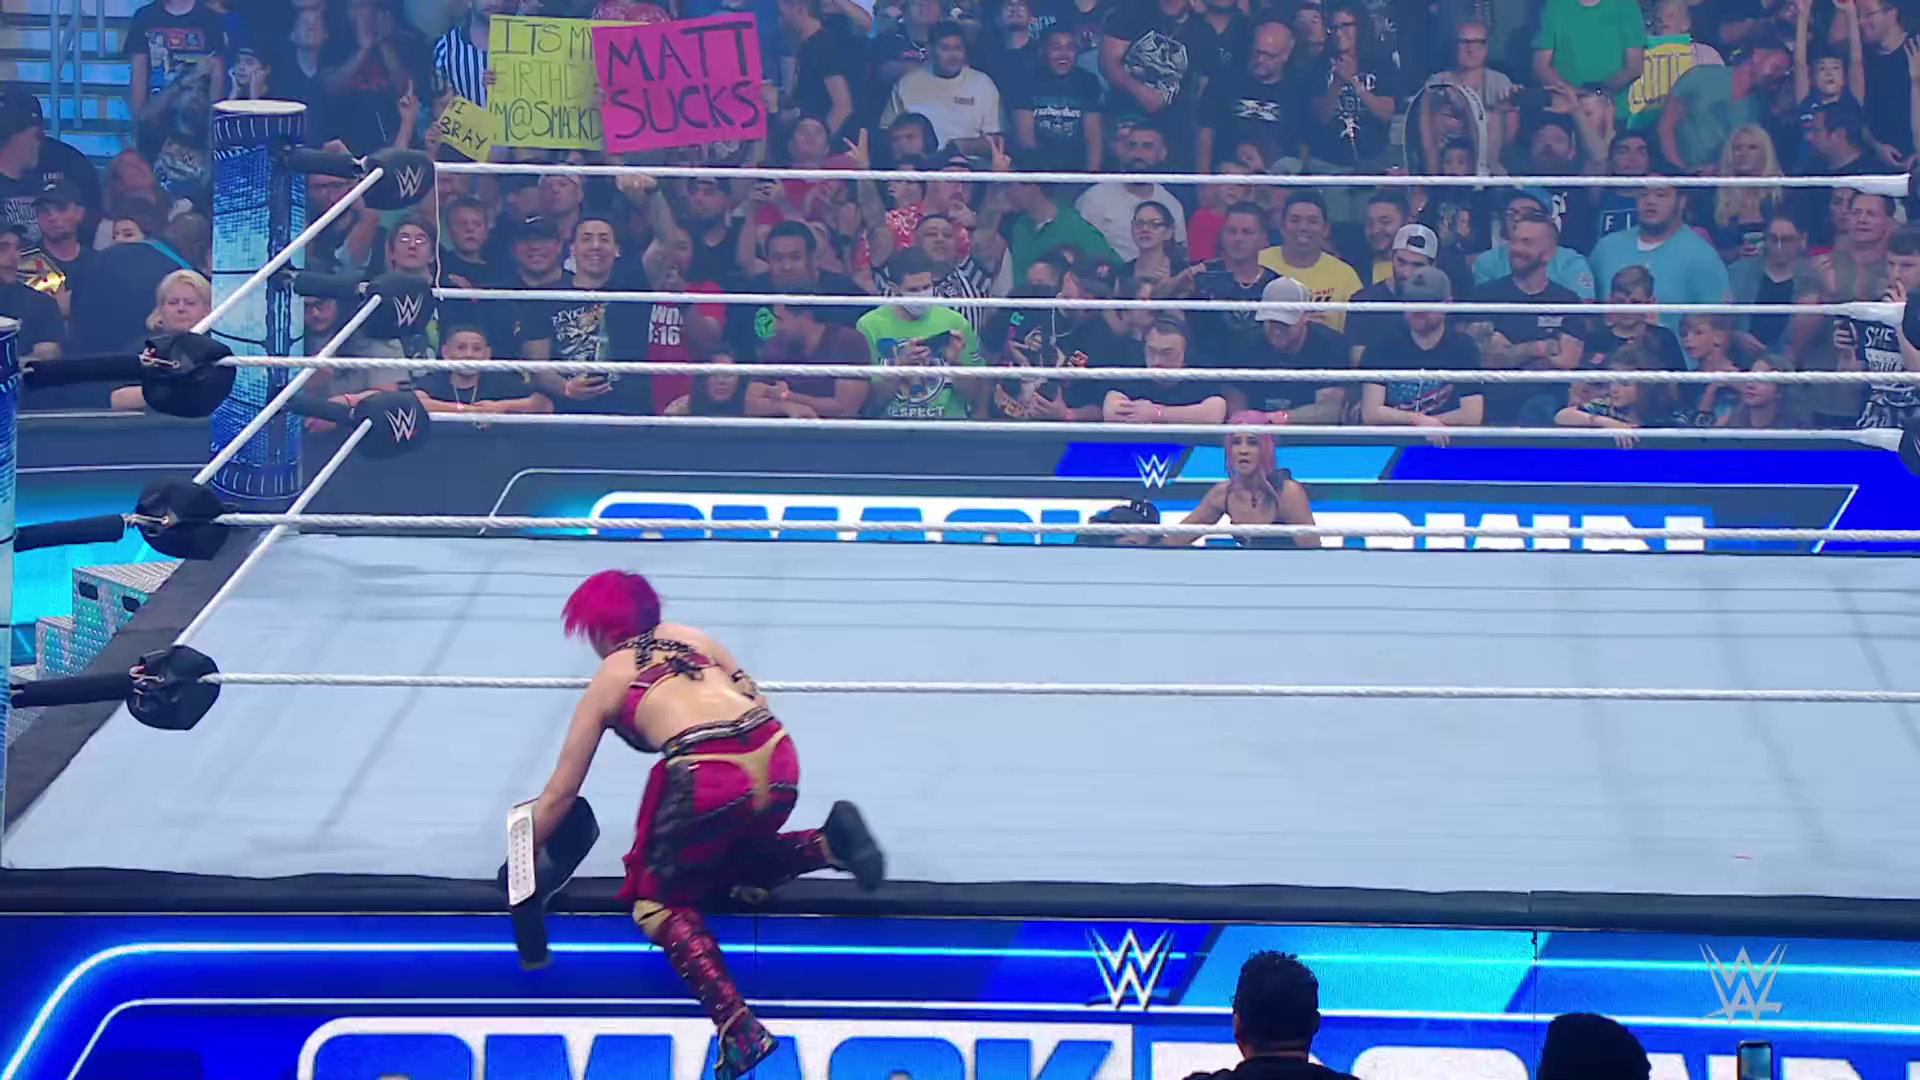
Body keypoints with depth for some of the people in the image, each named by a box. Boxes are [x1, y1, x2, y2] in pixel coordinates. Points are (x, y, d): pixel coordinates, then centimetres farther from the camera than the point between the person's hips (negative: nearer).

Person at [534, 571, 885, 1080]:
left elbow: (561, 793, 21)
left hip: (709, 780, -5)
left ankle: (738, 1026, -6)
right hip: (779, 761, 5)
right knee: (727, 863, 33)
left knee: (660, 902, 16)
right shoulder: (689, 637, 27)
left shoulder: (606, 682, 17)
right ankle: (827, 843, 7)